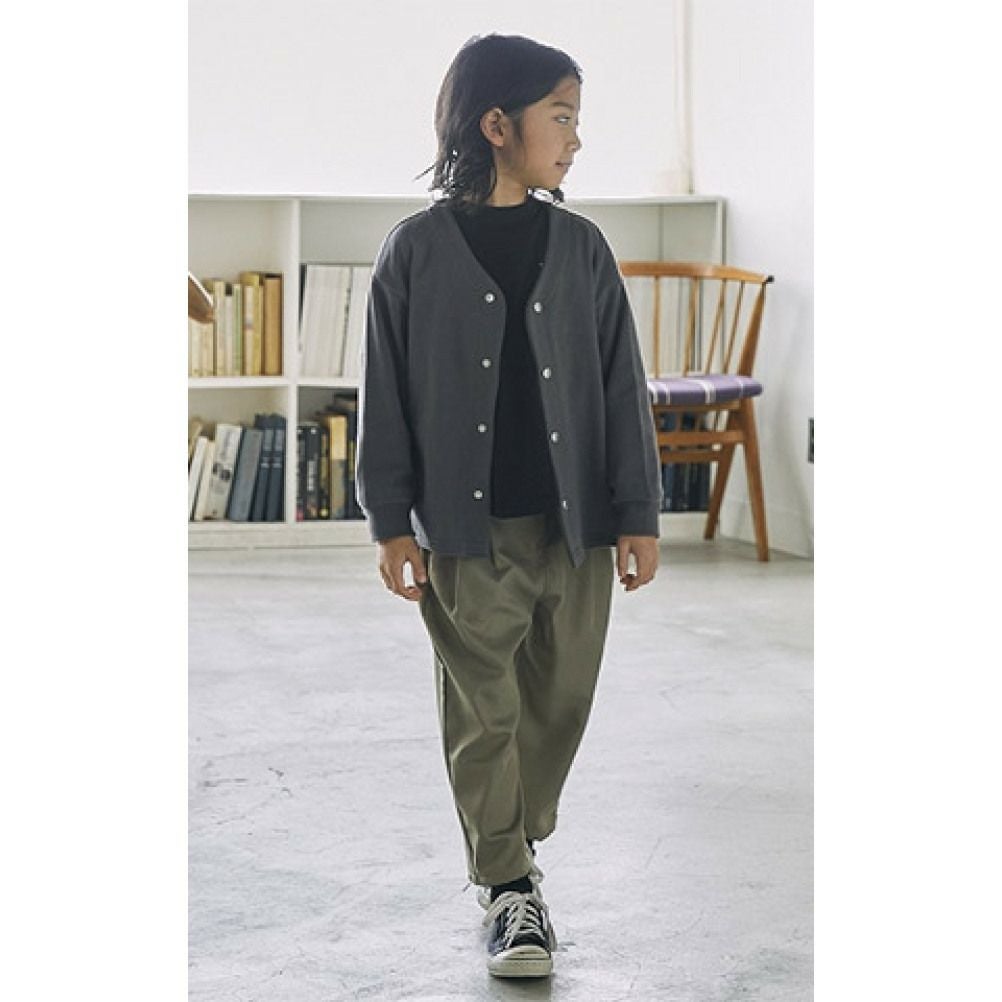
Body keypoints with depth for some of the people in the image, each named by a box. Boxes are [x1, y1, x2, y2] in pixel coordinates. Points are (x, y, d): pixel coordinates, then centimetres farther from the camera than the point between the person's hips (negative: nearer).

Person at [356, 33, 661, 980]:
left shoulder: (580, 245, 3)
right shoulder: (416, 249, -4)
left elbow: (623, 386, 5)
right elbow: (386, 396, -1)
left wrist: (638, 514, 1)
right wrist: (392, 524, -4)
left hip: (575, 527, 3)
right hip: (467, 533, -3)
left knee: (559, 703, 11)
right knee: (482, 716, 3)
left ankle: (514, 838, 32)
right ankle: (510, 887, 14)